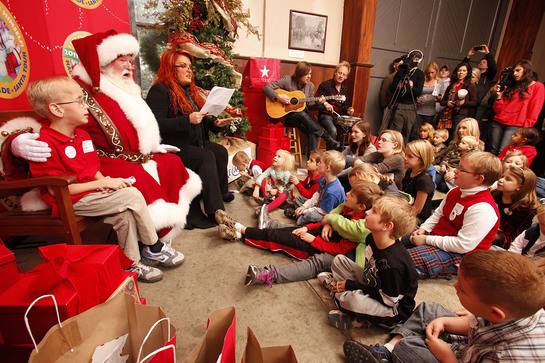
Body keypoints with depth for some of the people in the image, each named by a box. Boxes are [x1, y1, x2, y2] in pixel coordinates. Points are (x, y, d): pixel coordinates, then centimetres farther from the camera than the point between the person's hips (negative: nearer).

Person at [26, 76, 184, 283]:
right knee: (132, 195, -22)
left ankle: (132, 264, -3)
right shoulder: (45, 145, -16)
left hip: (91, 192, 8)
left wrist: (105, 181, -5)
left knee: (124, 214, -18)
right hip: (71, 202, -8)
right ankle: (154, 248, -5)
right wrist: (101, 184, -20)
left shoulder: (82, 135, 12)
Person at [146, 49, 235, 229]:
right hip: (172, 147, -8)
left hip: (193, 142, 8)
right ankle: (216, 213, -26)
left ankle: (221, 192, 2)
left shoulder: (190, 90, 20)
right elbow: (155, 125, -21)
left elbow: (200, 120, 23)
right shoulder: (159, 91, -8)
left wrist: (214, 123, 2)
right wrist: (188, 120, -28)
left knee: (221, 152, -13)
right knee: (206, 157, -27)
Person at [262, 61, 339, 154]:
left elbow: (309, 106, 14)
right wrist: (279, 96, -22)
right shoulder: (287, 80, -4)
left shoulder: (310, 86, 10)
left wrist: (318, 103, -7)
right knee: (302, 114, -37)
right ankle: (326, 137, -25)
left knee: (313, 133, -27)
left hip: (302, 117, 4)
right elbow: (266, 87, -8)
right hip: (285, 117, -4)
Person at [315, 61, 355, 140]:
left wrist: (347, 110, 4)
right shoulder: (325, 85, -2)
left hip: (339, 116, 6)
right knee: (333, 130, -35)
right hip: (325, 115, -5)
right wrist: (324, 104, -21)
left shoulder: (344, 89, 17)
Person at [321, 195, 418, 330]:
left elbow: (388, 300, -24)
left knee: (352, 300, -39)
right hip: (373, 286, 8)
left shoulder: (392, 263, -34)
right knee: (338, 260, 8)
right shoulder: (372, 239, -8)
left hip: (395, 309, -8)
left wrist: (351, 285, -19)